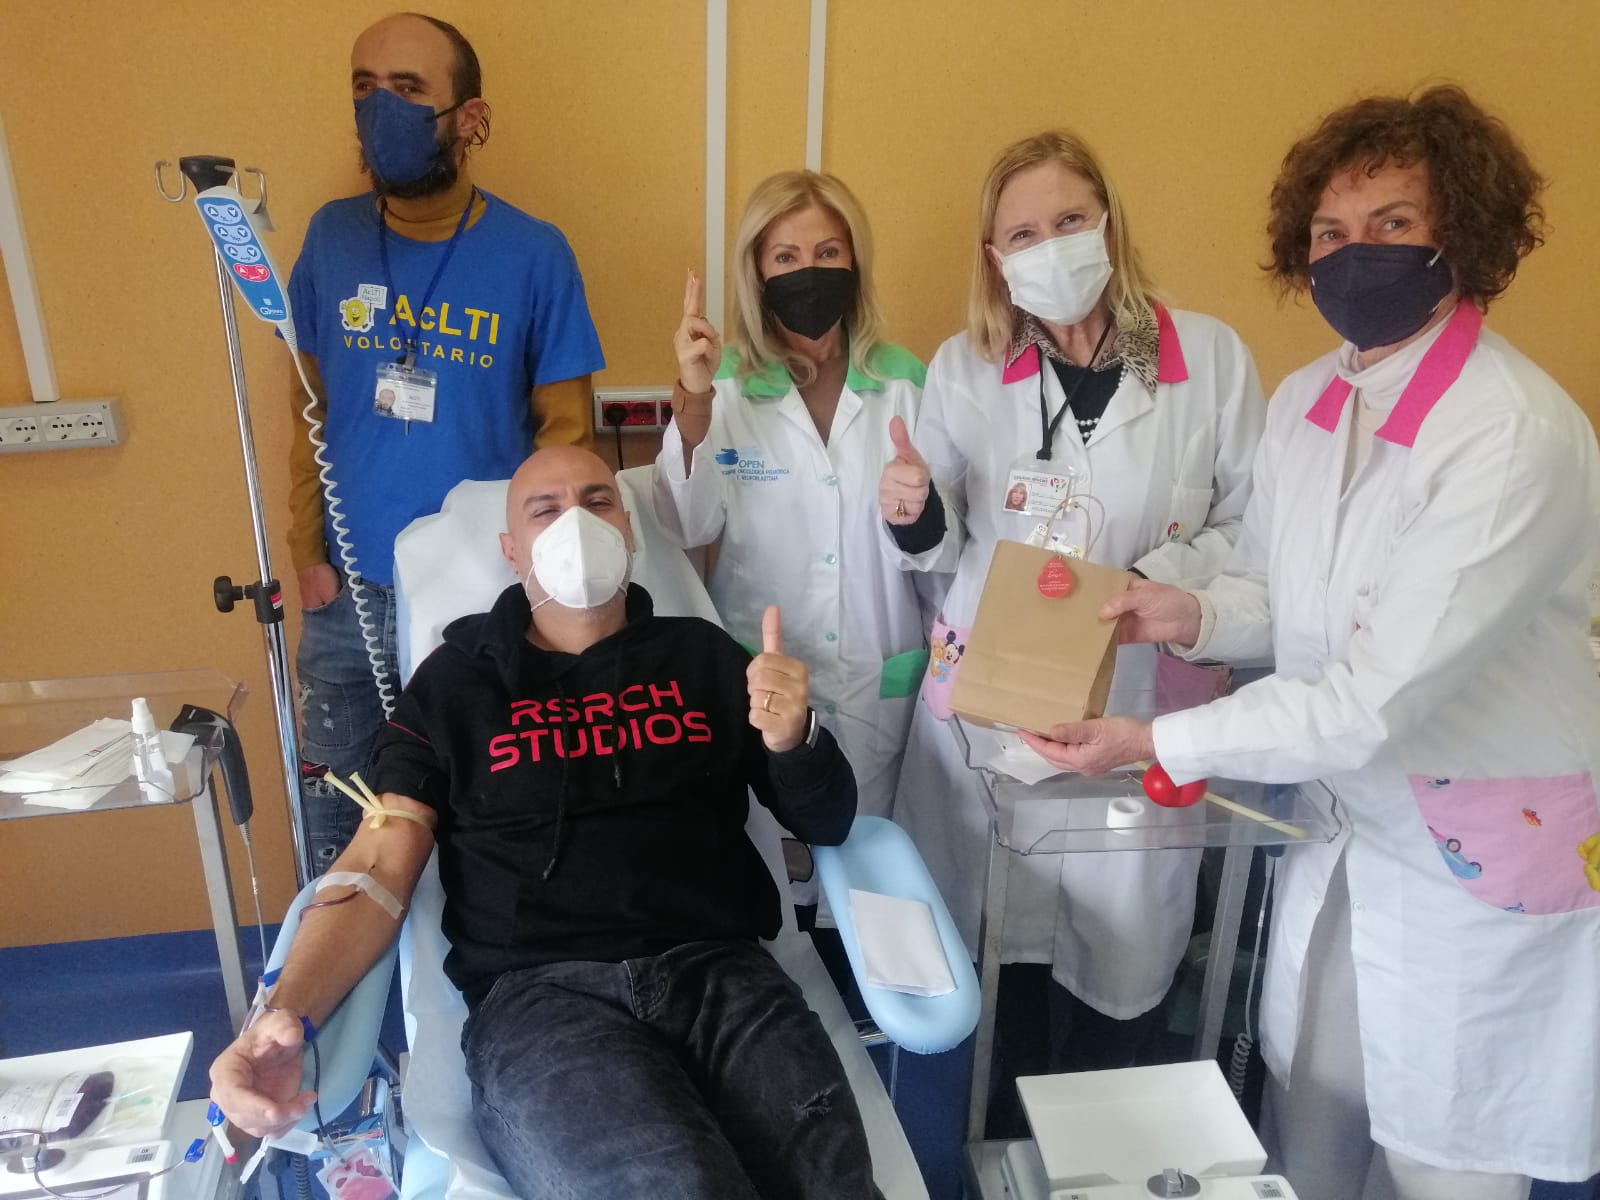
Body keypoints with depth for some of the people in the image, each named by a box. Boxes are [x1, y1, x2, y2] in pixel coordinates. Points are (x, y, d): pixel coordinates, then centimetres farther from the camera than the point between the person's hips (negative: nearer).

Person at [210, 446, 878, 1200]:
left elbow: (827, 822, 16)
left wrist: (792, 738, -7)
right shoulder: (454, 680, 15)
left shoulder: (703, 654, 17)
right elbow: (378, 869, 8)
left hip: (720, 971, 2)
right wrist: (283, 1014, -11)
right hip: (540, 993, -1)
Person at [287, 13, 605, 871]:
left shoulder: (533, 254, -9)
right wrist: (306, 552, 1)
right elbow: (311, 408, 7)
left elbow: (566, 428, -5)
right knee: (336, 814, 17)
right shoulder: (331, 236, 0)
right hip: (348, 592, 3)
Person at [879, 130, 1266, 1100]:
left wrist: (1150, 584, -16)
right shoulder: (963, 367, 2)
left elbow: (1252, 527, 0)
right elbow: (948, 550, 5)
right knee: (978, 945, 12)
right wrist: (915, 518, -17)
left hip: (1141, 701, -1)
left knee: (1117, 960, 10)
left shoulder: (1213, 357, -4)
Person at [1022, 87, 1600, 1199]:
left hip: (1490, 851, -6)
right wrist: (1198, 615, -12)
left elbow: (1379, 696, -27)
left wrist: (1156, 742, -24)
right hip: (1346, 811, 6)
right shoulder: (1303, 401, -2)